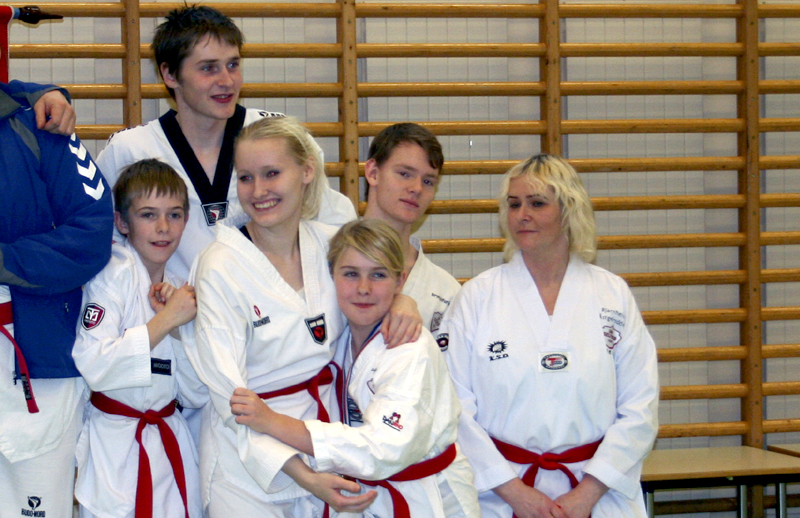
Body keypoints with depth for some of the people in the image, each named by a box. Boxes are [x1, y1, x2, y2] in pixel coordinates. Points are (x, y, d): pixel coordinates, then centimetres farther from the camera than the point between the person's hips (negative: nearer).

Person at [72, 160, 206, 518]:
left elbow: (196, 395, 7)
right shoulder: (114, 273, -11)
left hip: (170, 443, 6)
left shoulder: (178, 290, 10)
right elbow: (93, 365, -24)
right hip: (115, 445, -6)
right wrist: (166, 320, -18)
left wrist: (179, 327, -7)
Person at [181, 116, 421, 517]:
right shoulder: (219, 268, -14)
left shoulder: (329, 243, -1)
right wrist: (301, 475, -26)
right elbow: (229, 393, -16)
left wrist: (404, 302, -8)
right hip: (248, 457, -4)